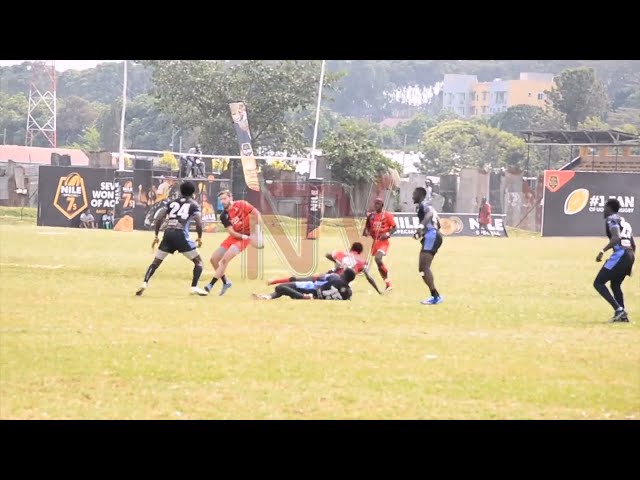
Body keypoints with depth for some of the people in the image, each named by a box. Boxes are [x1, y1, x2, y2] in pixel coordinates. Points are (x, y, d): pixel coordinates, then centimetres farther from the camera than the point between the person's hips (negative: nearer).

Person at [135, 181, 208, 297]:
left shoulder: (171, 203, 18)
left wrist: (156, 236, 16)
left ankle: (145, 283, -5)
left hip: (168, 234, 3)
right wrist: (200, 238, 14)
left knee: (156, 262, 13)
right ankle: (194, 287, -4)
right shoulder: (193, 205, 9)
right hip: (181, 235, -3)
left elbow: (159, 219, 9)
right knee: (198, 261, 10)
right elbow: (198, 223, -2)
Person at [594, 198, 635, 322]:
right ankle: (622, 315, 19)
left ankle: (619, 309, -18)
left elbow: (616, 238, -18)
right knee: (615, 284, 25)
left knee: (598, 283, -6)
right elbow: (633, 244, 27)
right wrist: (629, 264, 34)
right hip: (630, 255, 9)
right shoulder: (624, 221, 26)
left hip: (620, 254, -9)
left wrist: (603, 251, -22)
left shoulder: (611, 219, 0)